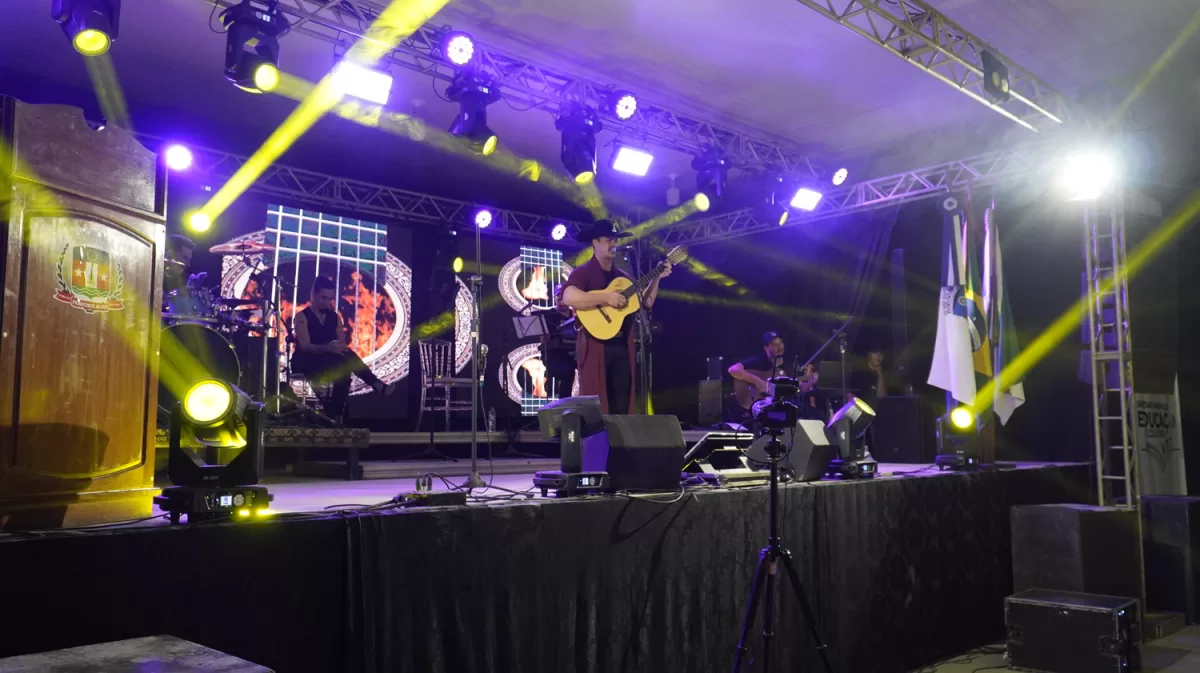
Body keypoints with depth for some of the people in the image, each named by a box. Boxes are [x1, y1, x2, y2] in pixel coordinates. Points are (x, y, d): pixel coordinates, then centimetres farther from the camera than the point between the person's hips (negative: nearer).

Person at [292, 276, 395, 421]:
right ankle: (377, 385, -36)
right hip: (306, 363, -5)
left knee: (344, 373, -32)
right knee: (343, 362, -34)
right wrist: (328, 348, -39)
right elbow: (305, 346, -19)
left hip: (329, 363, 6)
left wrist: (340, 349, -24)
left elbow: (342, 345, 3)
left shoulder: (335, 317, 11)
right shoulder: (302, 317, -5)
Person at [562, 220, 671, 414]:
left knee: (621, 405, 7)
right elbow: (569, 298, -23)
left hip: (622, 347, 7)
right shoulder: (583, 272, -4)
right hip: (596, 346, -7)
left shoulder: (622, 276, 19)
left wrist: (657, 277, 9)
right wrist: (606, 298, -22)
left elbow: (646, 302, 21)